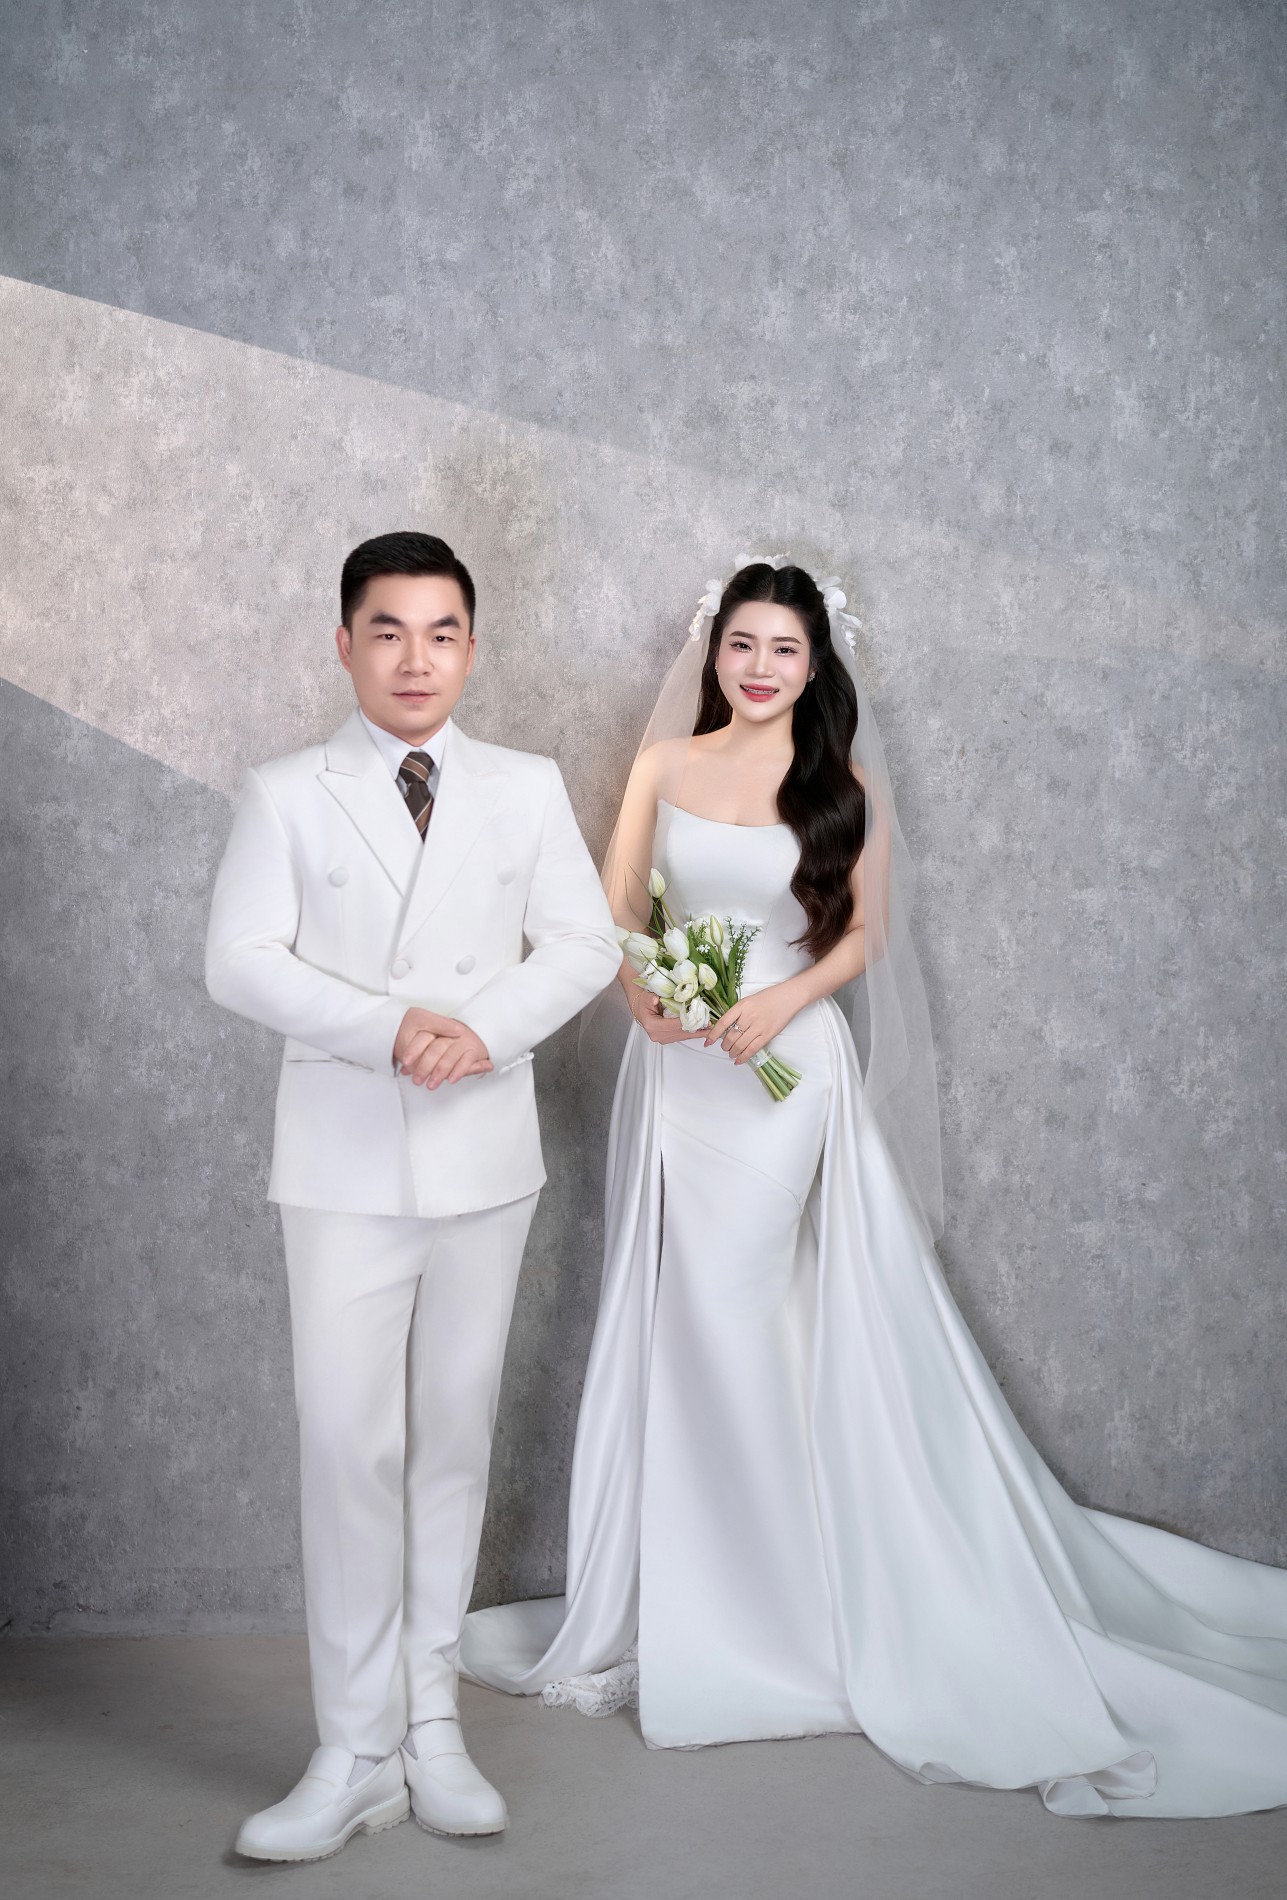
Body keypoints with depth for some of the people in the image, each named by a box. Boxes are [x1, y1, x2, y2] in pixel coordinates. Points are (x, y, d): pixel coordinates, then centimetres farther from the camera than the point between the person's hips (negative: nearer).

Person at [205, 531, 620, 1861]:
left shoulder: (528, 790, 8)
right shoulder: (285, 796, 2)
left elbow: (584, 943, 4)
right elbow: (240, 961, -6)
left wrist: (486, 1027, -14)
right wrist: (386, 1028, -19)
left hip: (483, 1154, 2)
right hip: (343, 1163, -2)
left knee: (454, 1437, 9)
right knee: (348, 1445, -6)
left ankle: (430, 1721, 21)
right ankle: (358, 1755, 5)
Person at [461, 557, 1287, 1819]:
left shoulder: (842, 782, 2)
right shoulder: (665, 764, 6)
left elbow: (866, 932, 2)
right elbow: (614, 909, 6)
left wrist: (782, 1001, -15)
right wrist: (639, 992, -14)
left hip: (794, 1064, -2)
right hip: (677, 1074, 2)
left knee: (799, 1328, -3)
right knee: (683, 1325, 6)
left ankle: (834, 1601, 11)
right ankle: (681, 1609, 20)